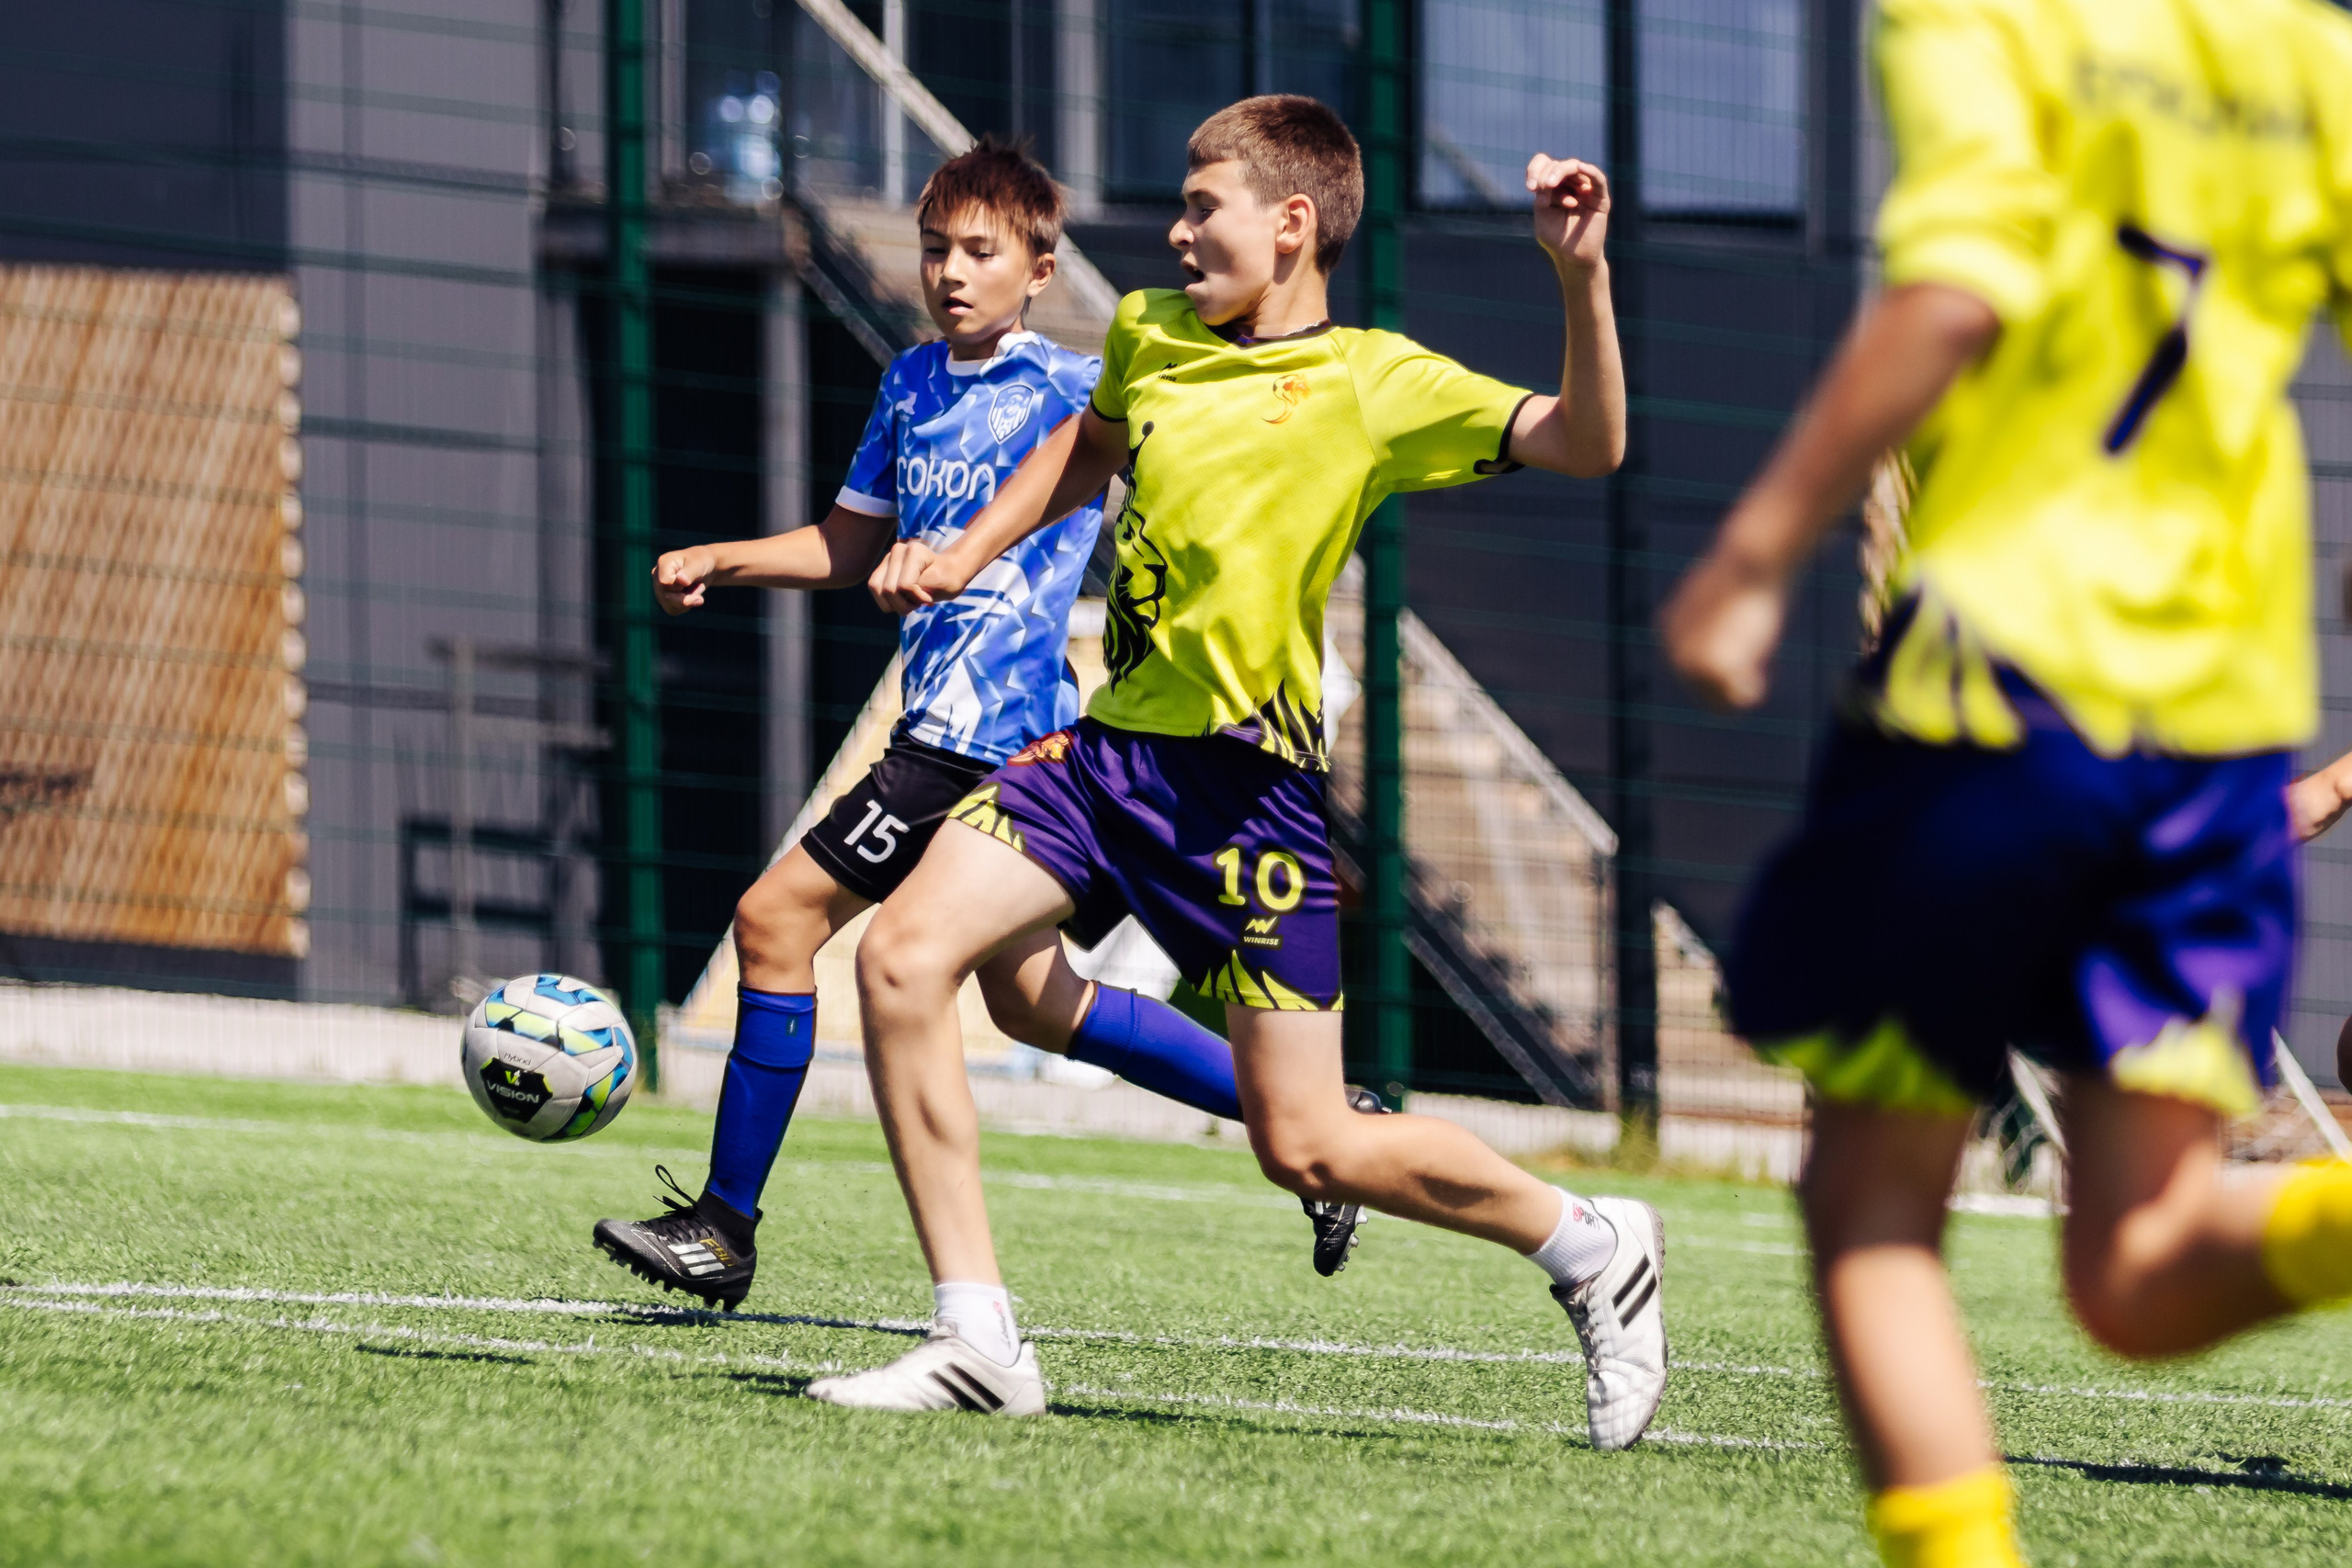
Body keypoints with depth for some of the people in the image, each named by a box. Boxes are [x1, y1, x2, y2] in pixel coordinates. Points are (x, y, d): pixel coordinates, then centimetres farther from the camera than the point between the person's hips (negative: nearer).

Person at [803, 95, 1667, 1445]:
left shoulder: (1373, 383, -8)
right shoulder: (1150, 335, 11)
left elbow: (1585, 445, -17)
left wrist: (1581, 276, -29)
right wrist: (968, 554, 24)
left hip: (1247, 779, -6)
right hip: (1112, 745, 6)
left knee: (1308, 1149, -6)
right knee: (903, 957, -11)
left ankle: (1589, 1246, 19)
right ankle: (980, 1343, -6)